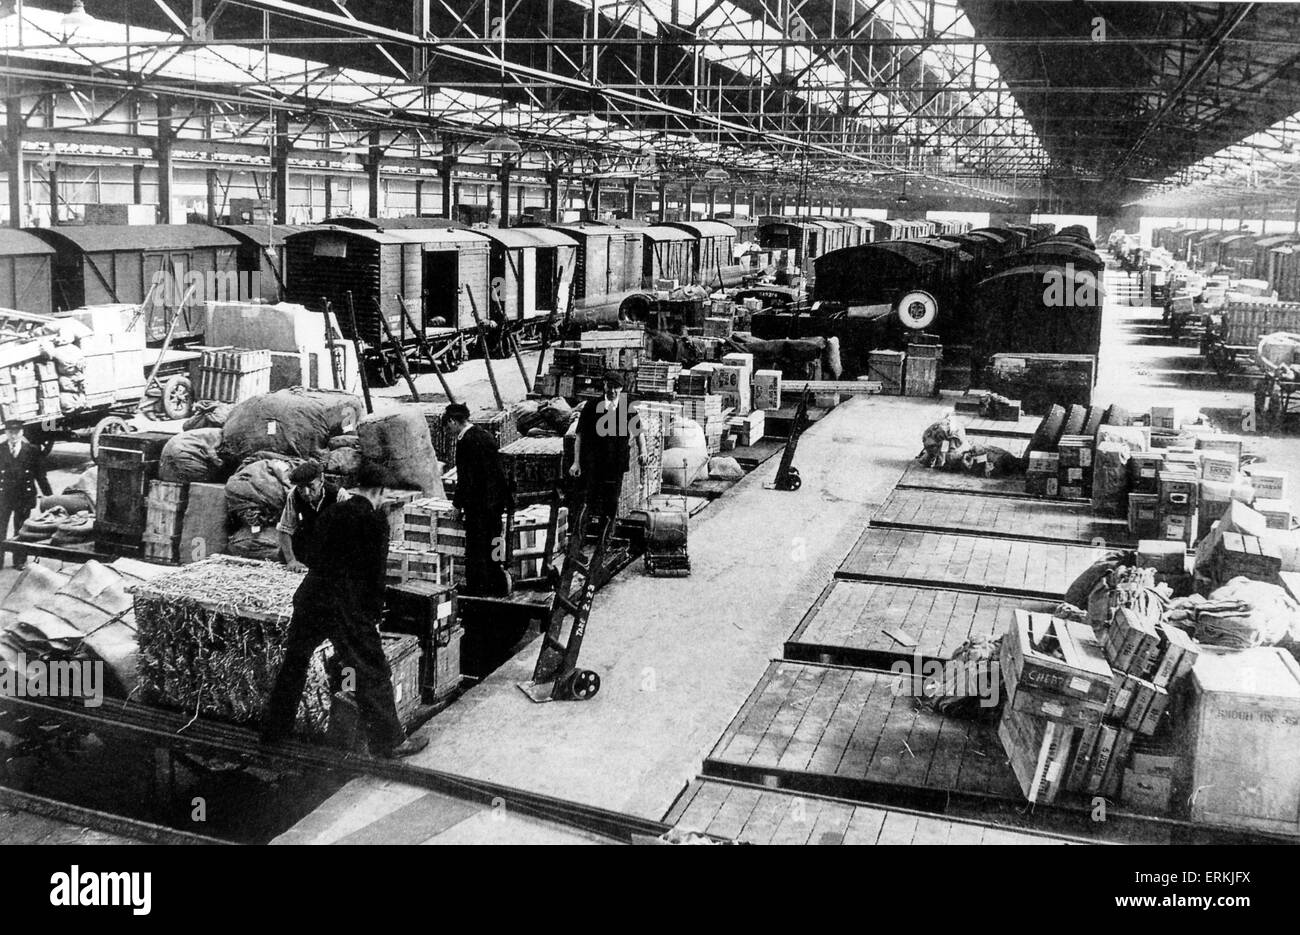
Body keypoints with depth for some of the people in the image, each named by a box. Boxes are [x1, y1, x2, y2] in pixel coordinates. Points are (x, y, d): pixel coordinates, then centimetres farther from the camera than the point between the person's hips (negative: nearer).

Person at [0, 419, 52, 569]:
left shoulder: (31, 450, 0)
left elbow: (40, 475, 3)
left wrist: (48, 495, 2)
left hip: (25, 496, 0)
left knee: (21, 530, 8)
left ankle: (20, 561, 17)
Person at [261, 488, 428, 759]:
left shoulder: (328, 513, 11)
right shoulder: (374, 521, -6)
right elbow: (376, 572, -5)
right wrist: (375, 614, 5)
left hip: (310, 597, 6)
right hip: (347, 607, -6)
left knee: (293, 664, 20)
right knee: (373, 675, 4)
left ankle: (274, 729, 33)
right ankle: (389, 741, 11)